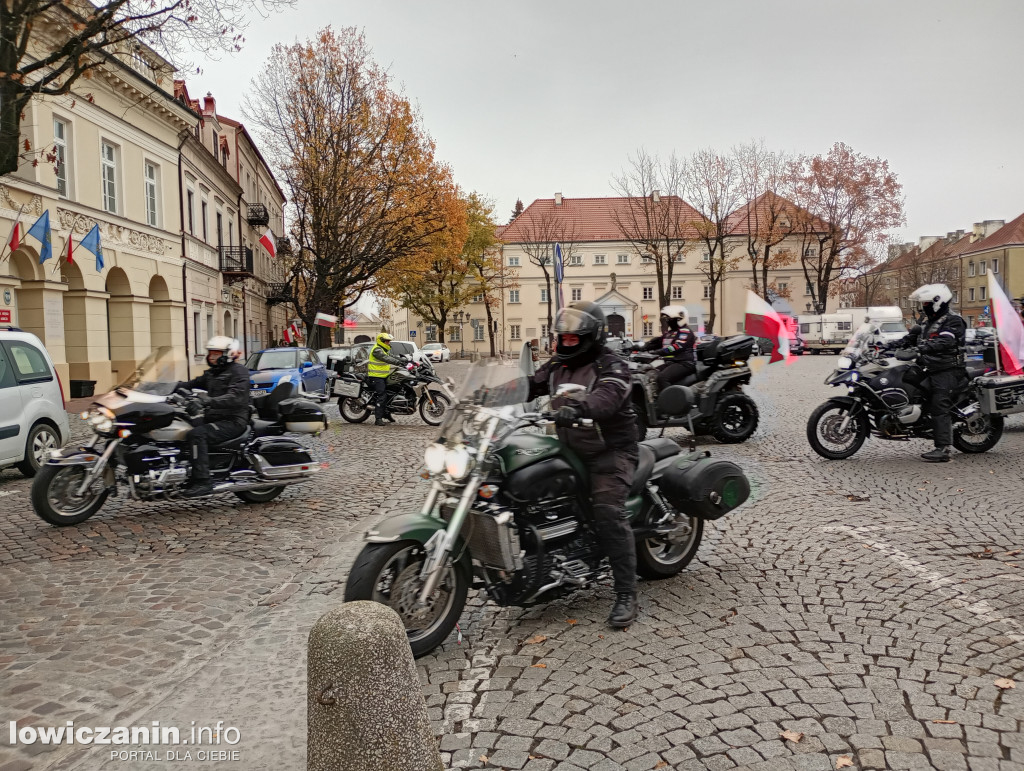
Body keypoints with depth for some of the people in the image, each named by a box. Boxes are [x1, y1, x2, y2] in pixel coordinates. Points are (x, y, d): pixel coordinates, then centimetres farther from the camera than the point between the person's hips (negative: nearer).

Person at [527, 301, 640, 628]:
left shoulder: (611, 367, -13)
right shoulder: (556, 366, 11)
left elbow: (607, 397, -33)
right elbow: (530, 387, 4)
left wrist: (577, 408, -54)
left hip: (610, 451, -7)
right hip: (570, 451, 8)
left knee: (609, 513, -22)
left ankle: (626, 594, -16)